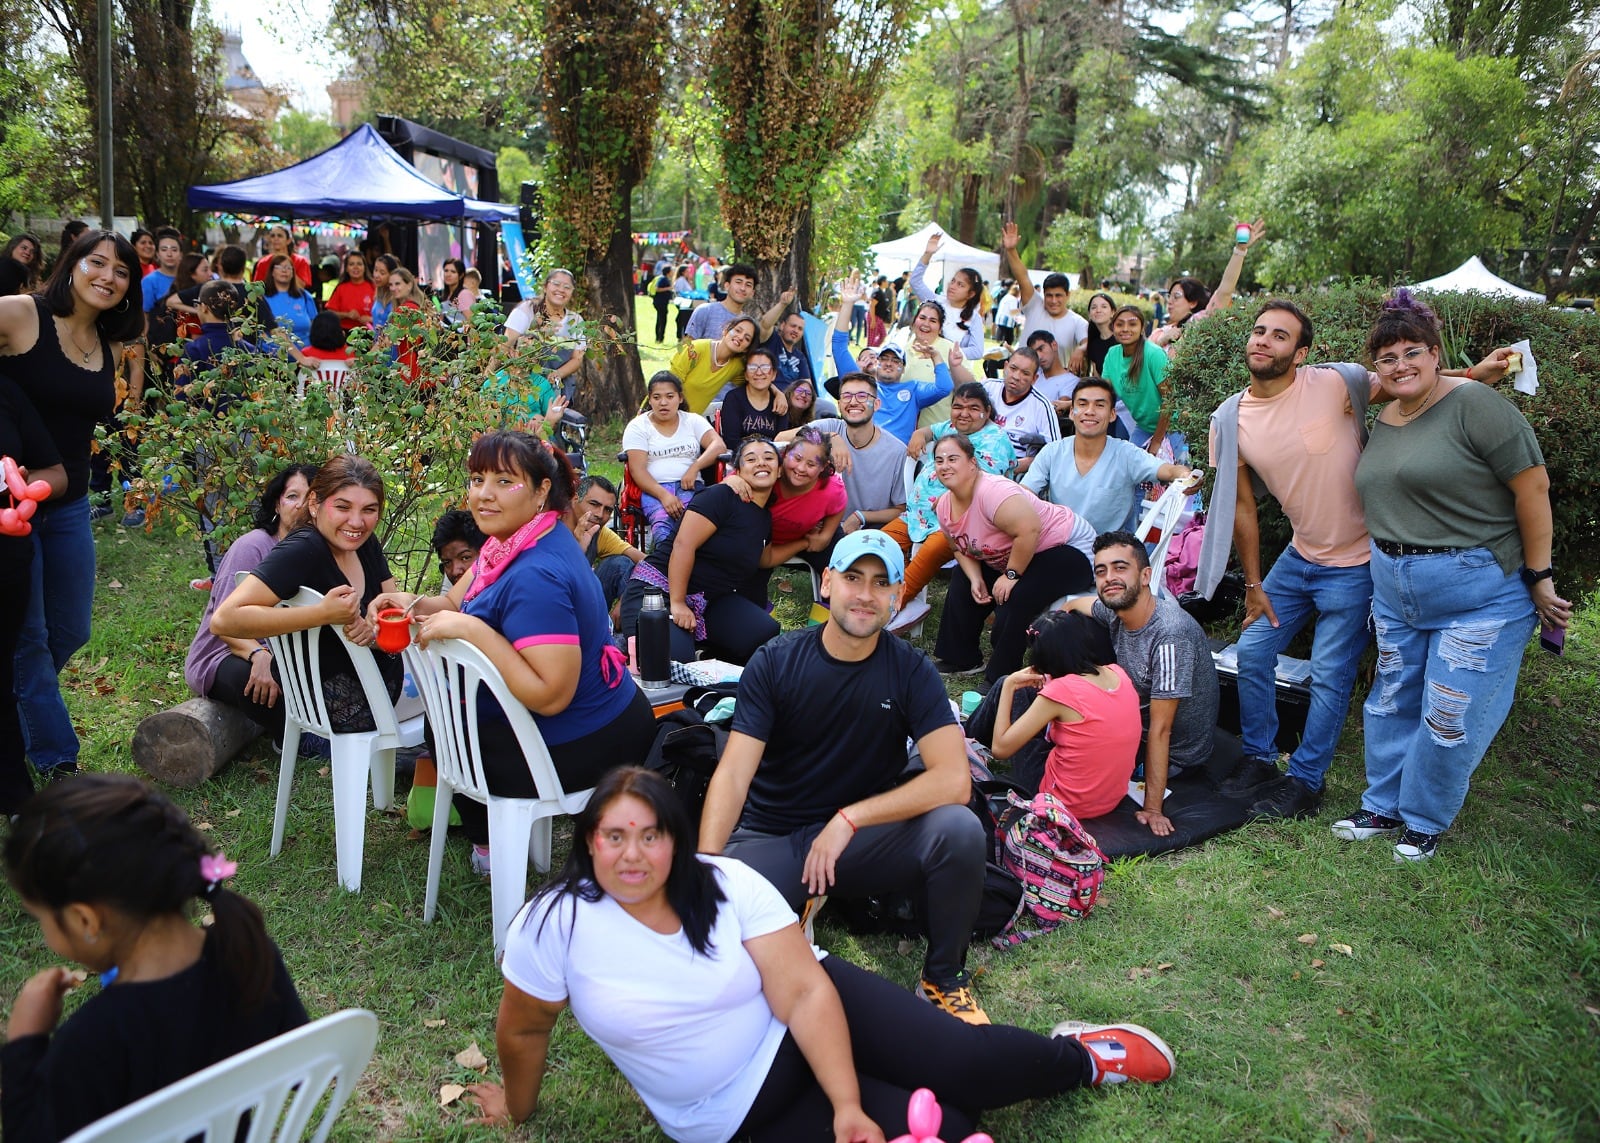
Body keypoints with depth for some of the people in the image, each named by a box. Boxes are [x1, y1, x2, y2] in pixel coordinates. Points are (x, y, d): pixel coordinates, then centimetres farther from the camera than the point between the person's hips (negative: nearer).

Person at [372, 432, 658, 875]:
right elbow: (458, 603, 11)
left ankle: (489, 847, 32)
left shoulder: (535, 576, -30)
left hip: (579, 750, -9)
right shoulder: (512, 540, 1)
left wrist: (472, 631, -32)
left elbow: (550, 697, -33)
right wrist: (417, 605, -10)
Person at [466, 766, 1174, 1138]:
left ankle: (1079, 1055, 12)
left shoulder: (728, 884, -14)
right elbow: (523, 1031, -1)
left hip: (810, 1021, 1)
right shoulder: (555, 925, -17)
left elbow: (805, 991, -19)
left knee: (963, 1063, -15)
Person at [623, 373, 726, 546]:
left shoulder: (693, 421, 18)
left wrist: (694, 468, -15)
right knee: (661, 521, -37)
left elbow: (718, 446, 3)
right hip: (653, 489, -1)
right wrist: (663, 495, -18)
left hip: (689, 486, 1)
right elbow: (637, 469, -1)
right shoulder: (637, 426, 11)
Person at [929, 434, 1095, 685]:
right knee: (962, 588, 4)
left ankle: (1000, 681, -10)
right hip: (1011, 558, 10)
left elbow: (1029, 530, -37)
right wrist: (975, 579, -8)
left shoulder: (992, 491, -31)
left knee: (1014, 600, -27)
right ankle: (962, 659, 22)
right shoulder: (944, 506, -2)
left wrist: (1011, 575, -26)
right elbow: (960, 548, 11)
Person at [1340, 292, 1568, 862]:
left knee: (1450, 719, 0)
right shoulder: (1383, 420, 8)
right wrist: (1389, 568, 15)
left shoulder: (1474, 404, -16)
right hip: (1395, 592, 7)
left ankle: (1425, 821, 20)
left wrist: (1539, 578, -14)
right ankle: (1383, 807, 32)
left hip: (1478, 594, -7)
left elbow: (1533, 484, -16)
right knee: (1392, 703, 16)